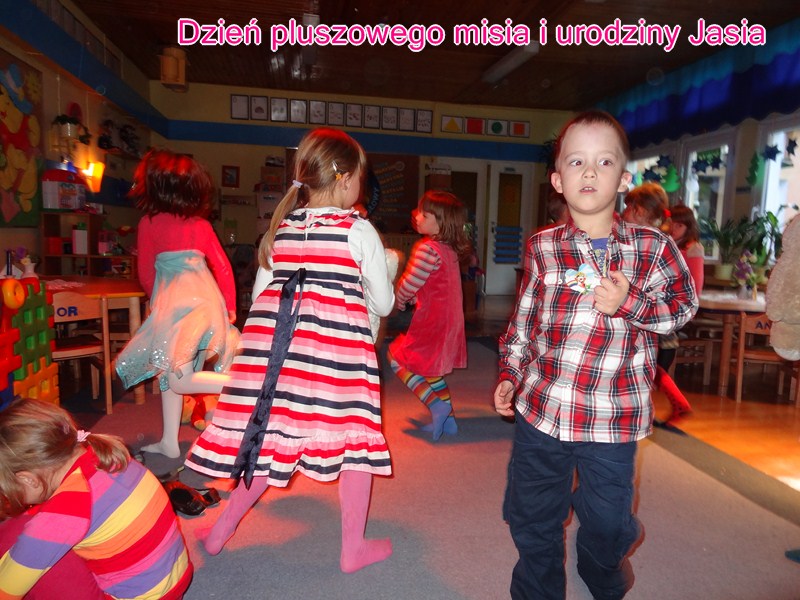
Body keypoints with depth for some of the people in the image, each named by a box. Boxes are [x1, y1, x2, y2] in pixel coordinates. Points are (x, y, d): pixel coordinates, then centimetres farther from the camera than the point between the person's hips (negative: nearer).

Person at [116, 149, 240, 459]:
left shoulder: (150, 222, -2)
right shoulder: (201, 224, 11)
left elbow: (146, 273, 5)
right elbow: (223, 267, 9)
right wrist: (230, 307, 16)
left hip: (175, 302, -7)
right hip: (207, 298, 7)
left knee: (178, 380, -4)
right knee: (168, 370, 16)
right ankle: (170, 442, 23)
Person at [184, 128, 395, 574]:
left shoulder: (280, 229, 12)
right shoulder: (359, 231, -1)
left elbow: (260, 295, 15)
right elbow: (383, 304, 4)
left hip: (276, 343, 5)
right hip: (337, 345, -5)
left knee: (275, 436, 17)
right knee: (355, 435, 9)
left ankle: (223, 528, 29)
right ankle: (354, 548, 21)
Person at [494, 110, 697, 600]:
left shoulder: (652, 247, -3)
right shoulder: (542, 248, 0)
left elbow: (684, 304, 1)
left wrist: (629, 302, -16)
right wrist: (510, 375, 3)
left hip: (613, 417, -1)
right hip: (540, 407, 2)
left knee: (606, 521, 15)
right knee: (531, 517, 15)